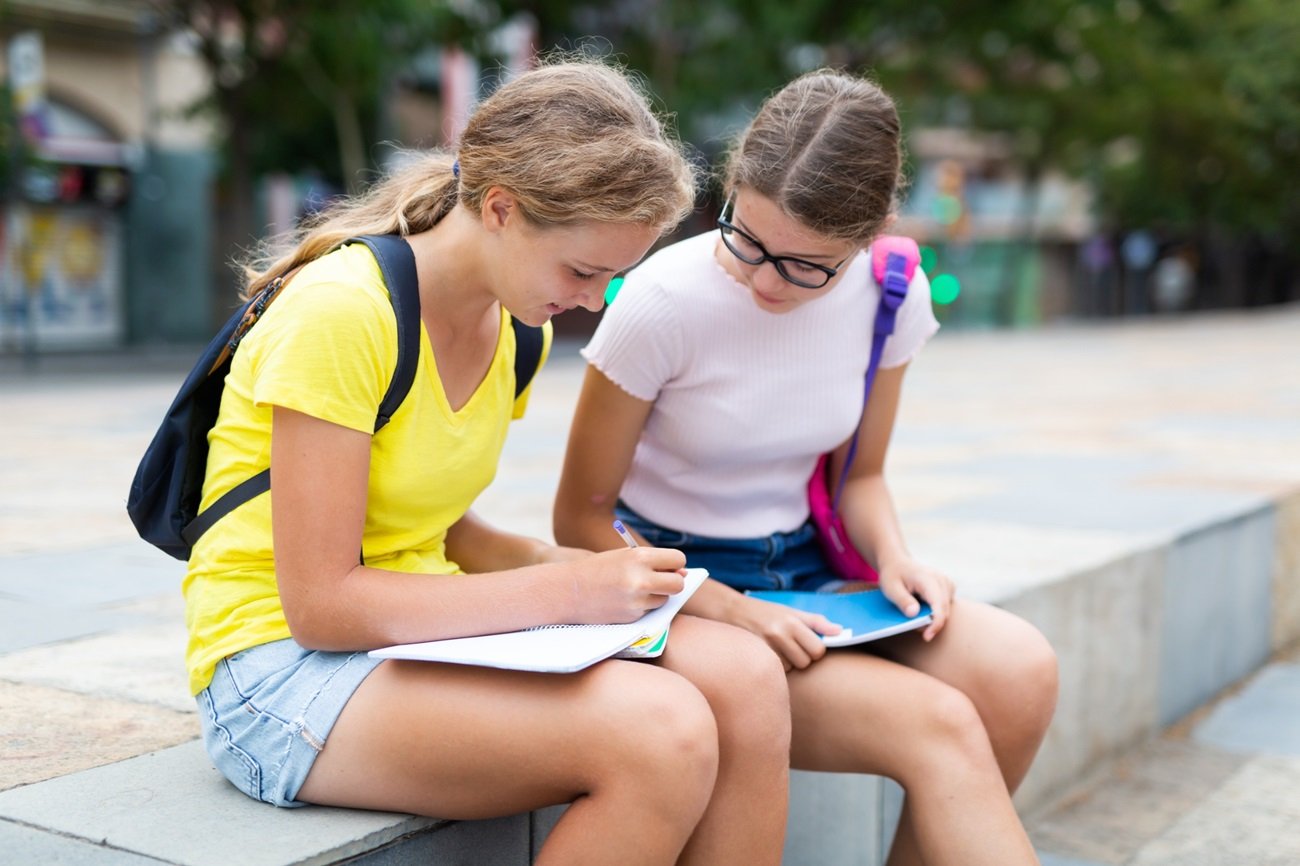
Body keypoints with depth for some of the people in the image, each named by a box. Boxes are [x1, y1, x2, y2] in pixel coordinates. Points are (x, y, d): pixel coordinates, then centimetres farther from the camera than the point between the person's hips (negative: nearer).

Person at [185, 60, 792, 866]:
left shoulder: (513, 327, 7)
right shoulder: (342, 314, -19)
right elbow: (319, 603, -20)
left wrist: (551, 559, -5)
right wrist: (561, 591, -21)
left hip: (422, 635, 8)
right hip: (287, 667, -7)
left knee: (747, 684, -17)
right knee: (660, 730, -29)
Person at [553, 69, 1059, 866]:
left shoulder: (891, 296, -4)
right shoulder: (663, 304, -18)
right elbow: (582, 518, -10)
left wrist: (892, 557, -10)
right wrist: (729, 611, -22)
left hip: (804, 574, 5)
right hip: (677, 590, -5)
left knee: (1020, 673, -21)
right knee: (938, 727, -26)